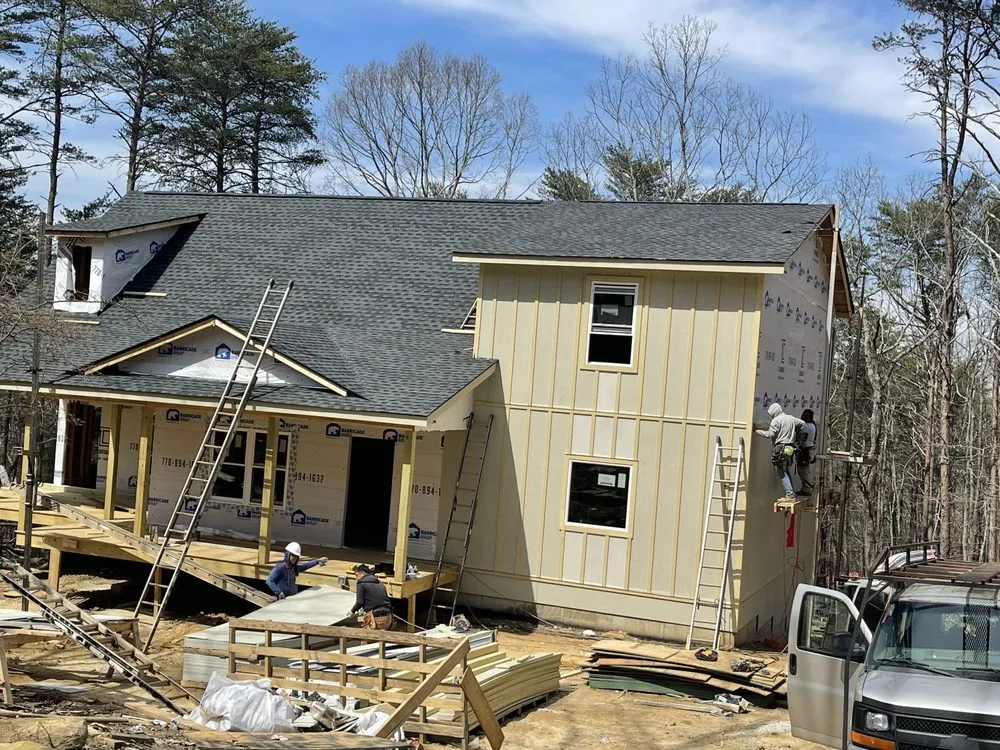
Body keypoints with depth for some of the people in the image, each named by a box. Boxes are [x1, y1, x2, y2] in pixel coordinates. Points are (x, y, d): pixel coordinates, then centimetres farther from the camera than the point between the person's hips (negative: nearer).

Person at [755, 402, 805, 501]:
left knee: (782, 473, -3)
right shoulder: (791, 418, 13)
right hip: (790, 448, 8)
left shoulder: (776, 420, -10)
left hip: (780, 448, -8)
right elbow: (802, 423, 25)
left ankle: (790, 494, -9)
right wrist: (795, 432, 31)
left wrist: (757, 431, -8)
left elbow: (770, 434, -17)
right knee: (787, 472, 16)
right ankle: (792, 494, 15)